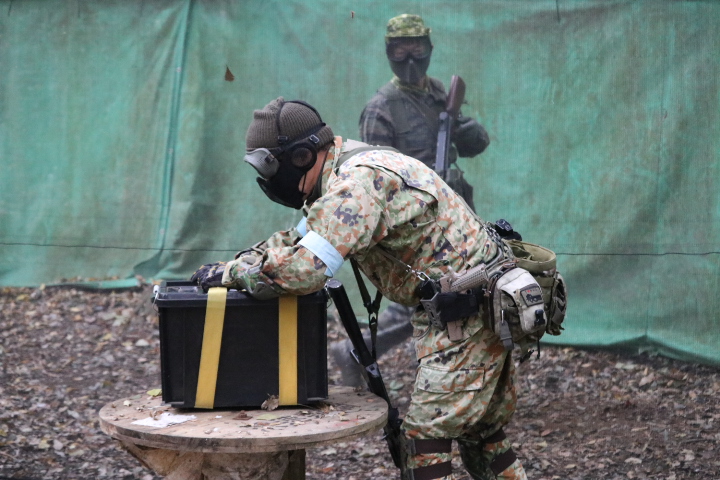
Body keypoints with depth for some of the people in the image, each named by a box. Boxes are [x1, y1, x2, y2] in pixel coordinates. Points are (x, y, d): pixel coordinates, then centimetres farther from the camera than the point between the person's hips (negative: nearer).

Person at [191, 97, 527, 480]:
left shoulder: (358, 180, -23)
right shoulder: (346, 171, 11)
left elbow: (303, 270, -30)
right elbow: (298, 239, 21)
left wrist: (231, 274, -16)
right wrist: (237, 261, 5)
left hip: (469, 308, -10)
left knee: (428, 429, -9)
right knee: (480, 432, 17)